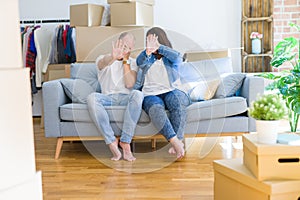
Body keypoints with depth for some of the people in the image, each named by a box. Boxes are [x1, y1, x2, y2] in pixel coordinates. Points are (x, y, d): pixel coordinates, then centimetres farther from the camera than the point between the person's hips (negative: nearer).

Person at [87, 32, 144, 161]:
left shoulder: (132, 62, 16)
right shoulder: (104, 58, 11)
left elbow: (129, 84, -2)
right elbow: (102, 63, -19)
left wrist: (125, 61, -1)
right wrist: (113, 57, -43)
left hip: (125, 98, 1)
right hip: (108, 97, 0)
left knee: (138, 94, -35)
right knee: (92, 98, -34)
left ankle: (125, 141, -31)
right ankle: (112, 141, -30)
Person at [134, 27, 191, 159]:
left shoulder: (171, 59, 20)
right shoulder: (147, 59, 22)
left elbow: (178, 57, -6)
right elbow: (139, 62, -3)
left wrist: (158, 47, -15)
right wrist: (148, 50, -25)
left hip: (170, 92, 0)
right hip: (151, 95, 0)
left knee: (177, 100, -36)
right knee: (156, 109, -36)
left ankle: (177, 141, -39)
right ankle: (176, 142, -45)